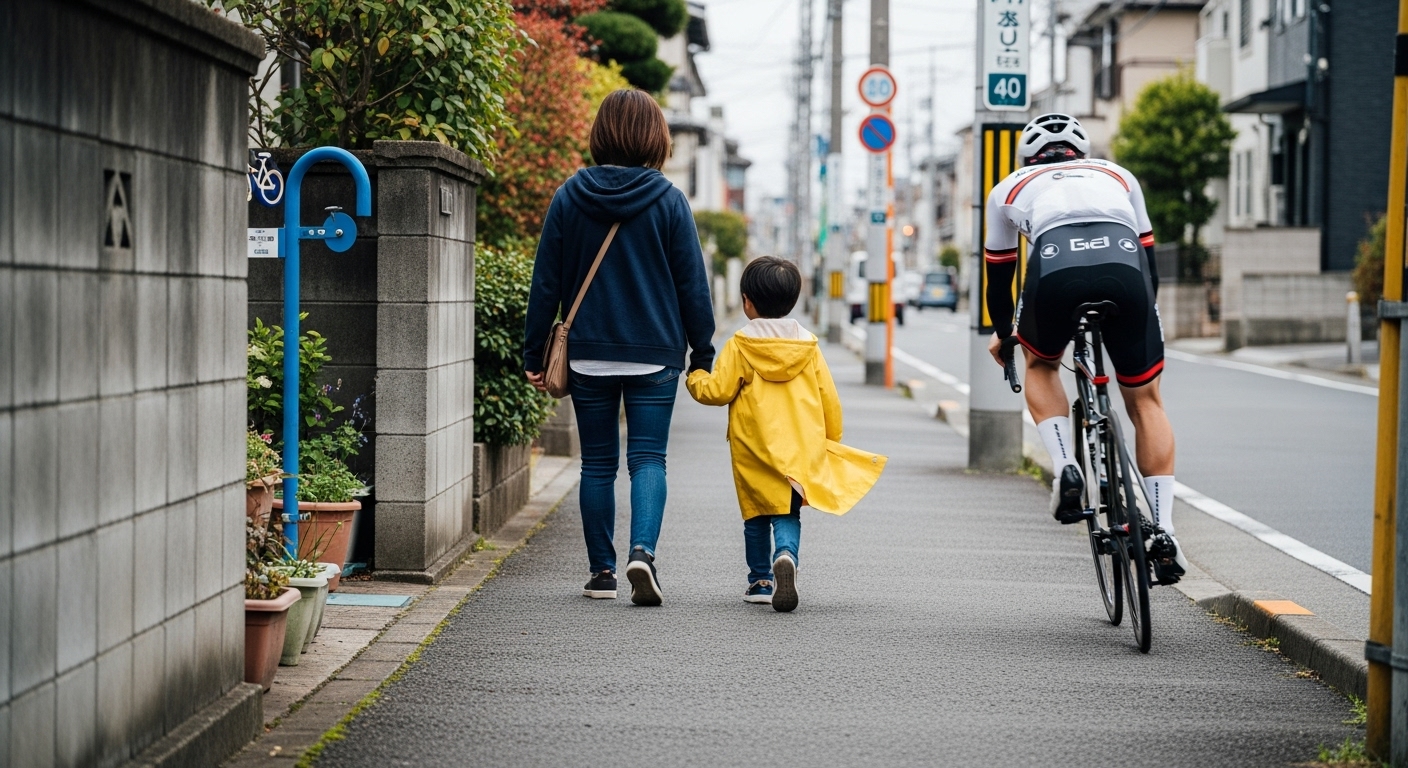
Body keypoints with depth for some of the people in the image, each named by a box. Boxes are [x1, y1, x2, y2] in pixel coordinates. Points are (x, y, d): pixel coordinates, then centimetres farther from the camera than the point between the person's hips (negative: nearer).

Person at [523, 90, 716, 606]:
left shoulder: (569, 197, 0)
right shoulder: (668, 200, -4)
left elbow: (546, 282, 2)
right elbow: (692, 285, -1)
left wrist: (534, 352, 9)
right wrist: (702, 355, 7)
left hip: (588, 355, 1)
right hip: (654, 355, -1)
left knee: (597, 464, 10)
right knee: (647, 458, 1)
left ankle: (602, 572, 13)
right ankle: (642, 551, -21)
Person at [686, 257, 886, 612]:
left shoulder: (740, 346, -4)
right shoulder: (808, 346, 6)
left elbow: (718, 391, -7)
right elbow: (829, 400, 8)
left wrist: (695, 379, 14)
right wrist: (831, 439, 21)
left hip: (754, 452, -1)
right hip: (802, 450, 1)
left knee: (756, 515, 14)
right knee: (787, 515, 0)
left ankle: (761, 579, 18)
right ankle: (785, 556, -28)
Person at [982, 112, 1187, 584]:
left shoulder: (1010, 188, 34)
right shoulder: (1118, 176, 38)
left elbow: (999, 275, 42)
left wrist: (1002, 334, 60)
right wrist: (1134, 323, 58)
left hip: (1055, 267, -1)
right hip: (1124, 267, 1)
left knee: (1041, 364, 31)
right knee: (1144, 401, 18)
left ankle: (1064, 467, 9)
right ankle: (1163, 534, 10)